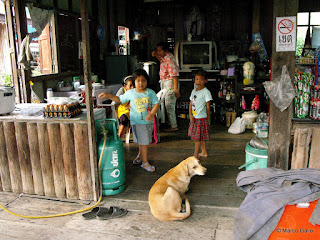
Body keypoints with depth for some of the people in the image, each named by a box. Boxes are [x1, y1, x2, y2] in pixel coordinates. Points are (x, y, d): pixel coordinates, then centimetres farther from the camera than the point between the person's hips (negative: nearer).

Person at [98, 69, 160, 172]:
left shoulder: (151, 92, 0)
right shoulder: (130, 93, 0)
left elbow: (156, 104, -6)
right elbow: (120, 99, 12)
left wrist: (152, 114, -21)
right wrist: (108, 95, 4)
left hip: (149, 121, 3)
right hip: (137, 122, -3)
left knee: (146, 141, 15)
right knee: (143, 142, -4)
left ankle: (140, 156, 39)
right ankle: (145, 163, 7)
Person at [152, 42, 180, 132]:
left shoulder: (169, 60, -22)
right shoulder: (165, 56, 9)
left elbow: (175, 75, -27)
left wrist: (176, 89, -30)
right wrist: (156, 55, 15)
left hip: (170, 83, -10)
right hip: (164, 83, 10)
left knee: (169, 105, -7)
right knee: (168, 105, 15)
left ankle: (173, 126, 1)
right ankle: (171, 123, 24)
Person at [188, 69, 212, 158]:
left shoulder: (206, 92, -11)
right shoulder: (193, 91, 9)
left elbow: (208, 107, -9)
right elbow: (191, 104, 9)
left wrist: (208, 119, -7)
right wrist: (191, 115, -2)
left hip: (201, 118, -7)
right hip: (194, 118, 7)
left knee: (198, 137, -3)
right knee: (201, 137, 17)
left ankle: (195, 155, 2)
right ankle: (204, 152, 30)